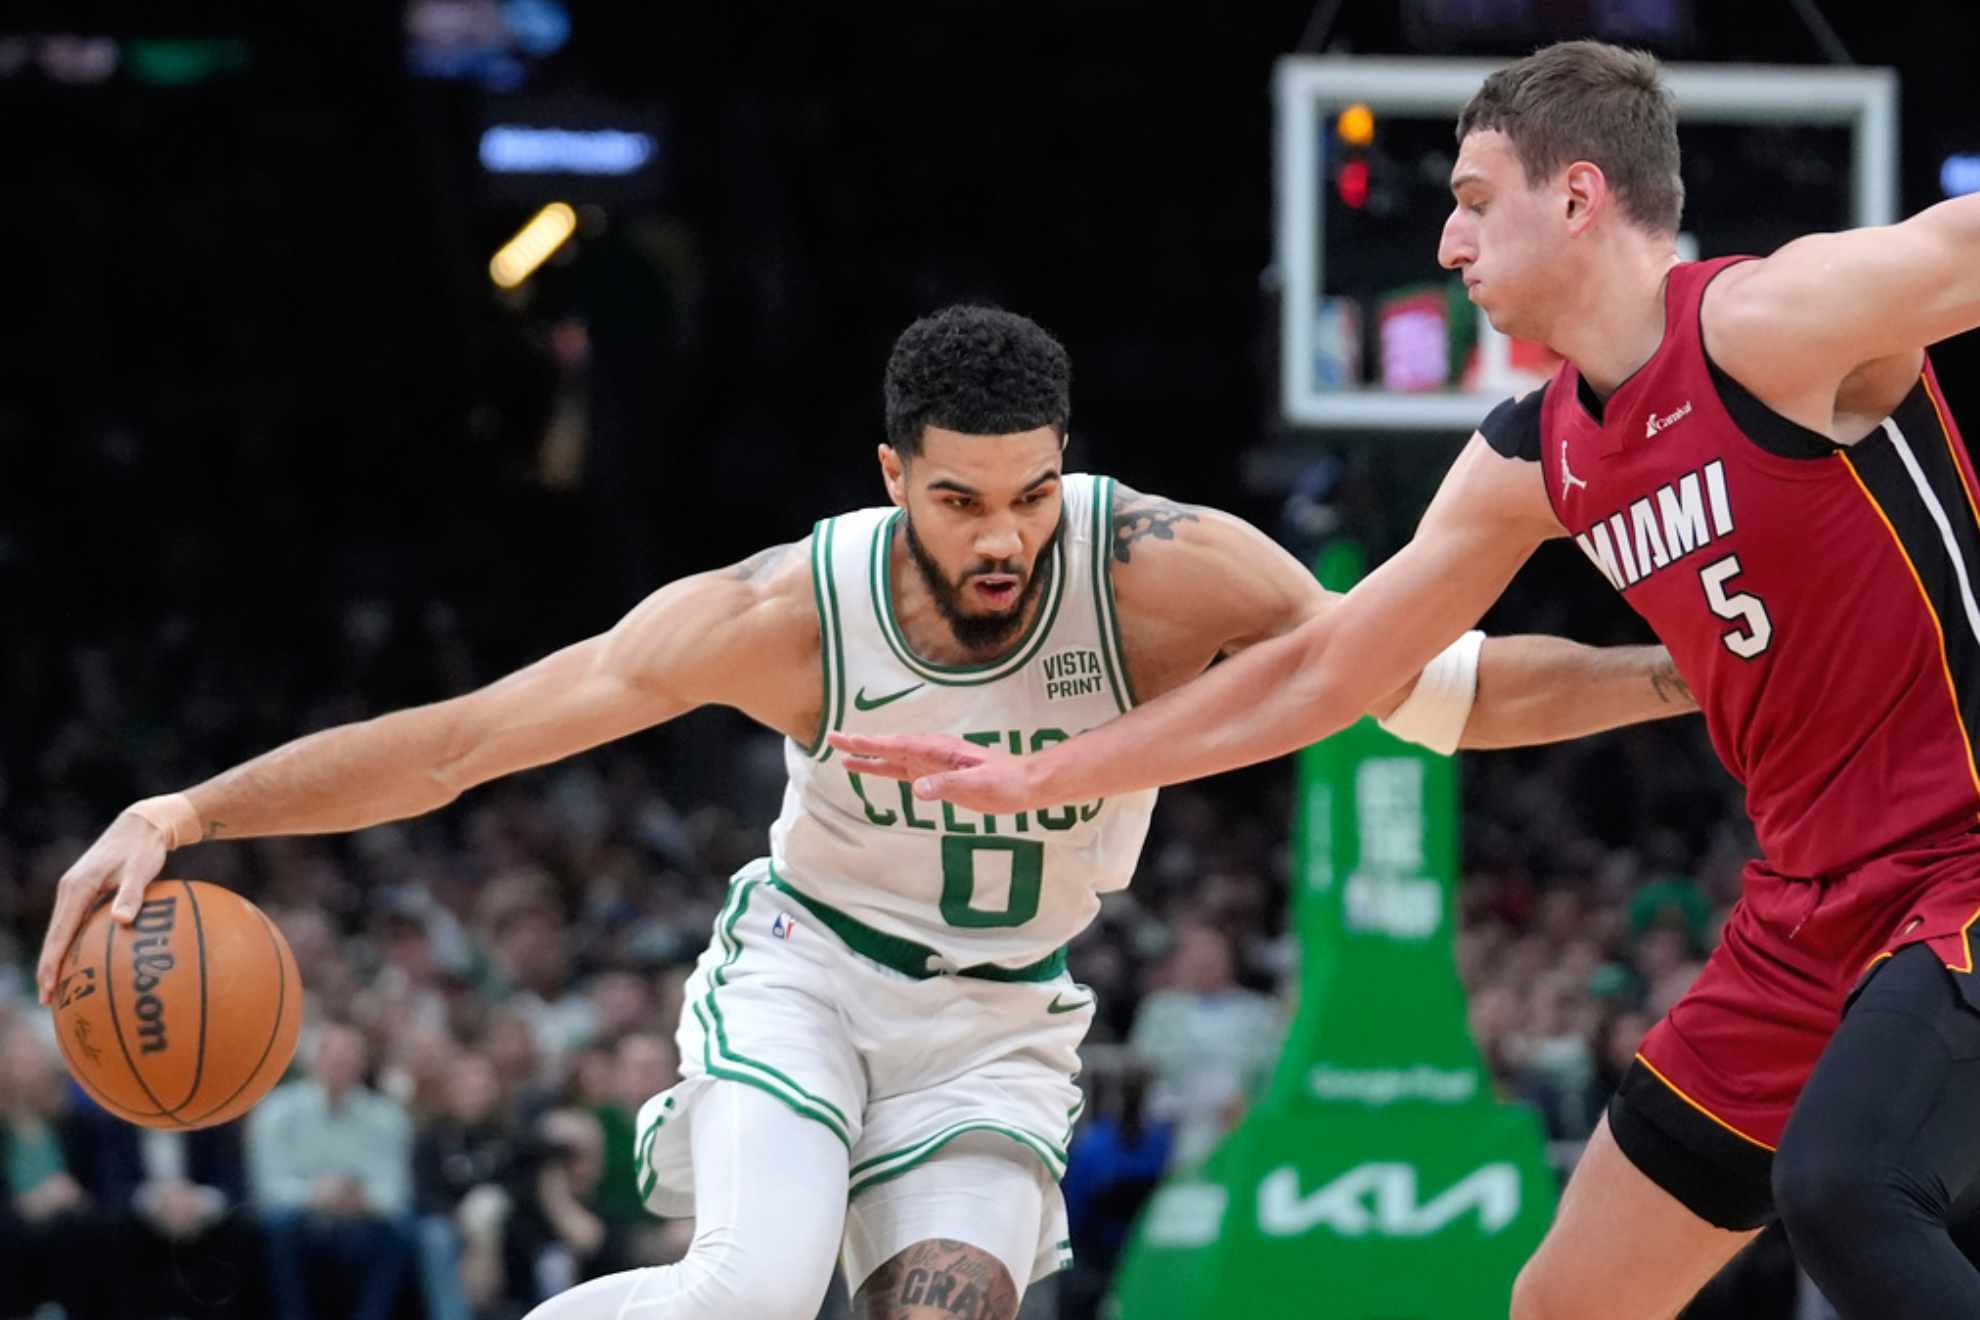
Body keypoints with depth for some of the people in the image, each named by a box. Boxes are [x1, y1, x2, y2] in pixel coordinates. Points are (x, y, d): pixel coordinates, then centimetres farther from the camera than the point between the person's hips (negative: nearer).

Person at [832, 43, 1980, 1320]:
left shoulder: (1772, 323, -16)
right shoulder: (1531, 462, 9)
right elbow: (1314, 675, 18)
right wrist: (1039, 779, 21)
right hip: (1814, 911, 8)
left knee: (1840, 1184, -35)